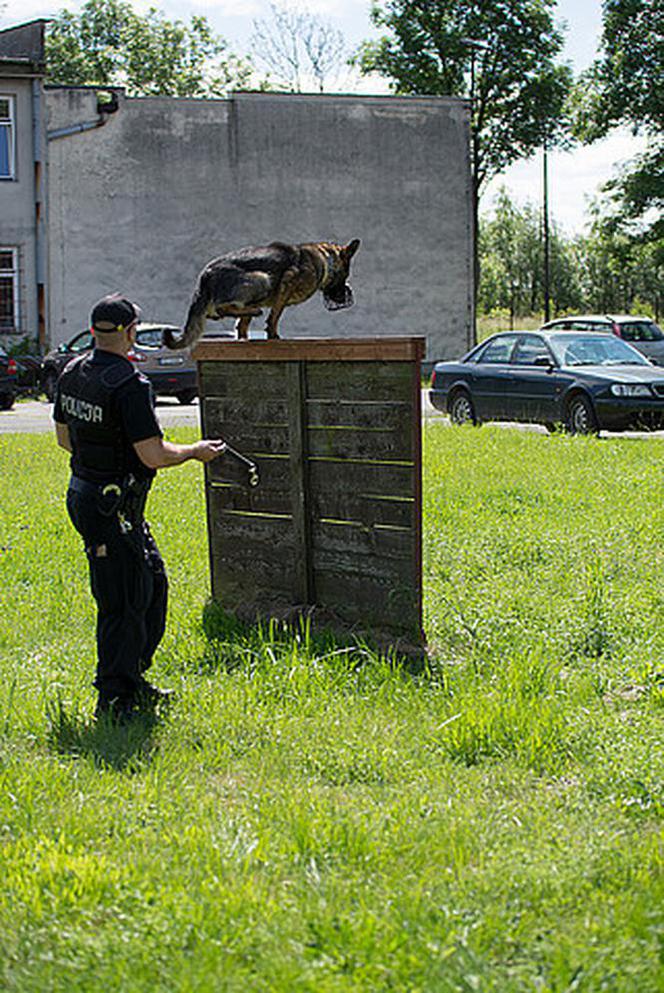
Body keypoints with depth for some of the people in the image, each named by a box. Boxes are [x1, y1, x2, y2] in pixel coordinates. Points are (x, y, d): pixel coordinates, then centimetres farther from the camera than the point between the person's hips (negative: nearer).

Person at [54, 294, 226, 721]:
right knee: (124, 602, -1)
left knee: (153, 584, 19)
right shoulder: (130, 384, -22)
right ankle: (114, 700, 6)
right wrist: (196, 451, -4)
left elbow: (65, 438, 17)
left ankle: (133, 681, 28)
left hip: (84, 492, 10)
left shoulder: (73, 373, 6)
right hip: (113, 506, -9)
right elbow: (154, 456, -21)